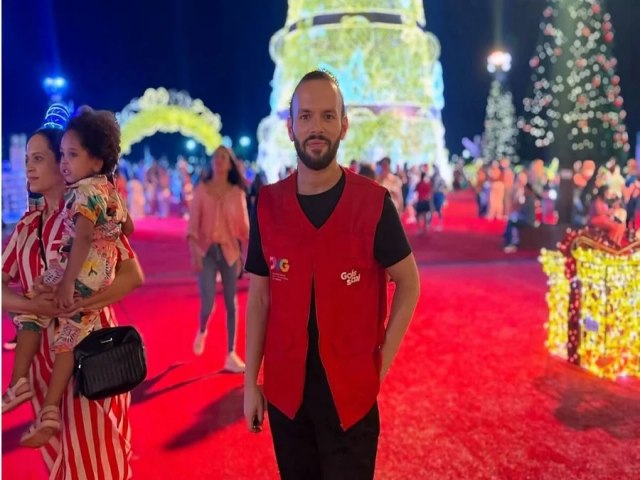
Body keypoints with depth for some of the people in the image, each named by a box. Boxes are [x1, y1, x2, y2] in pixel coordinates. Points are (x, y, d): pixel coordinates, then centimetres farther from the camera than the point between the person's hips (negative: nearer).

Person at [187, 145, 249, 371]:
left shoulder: (237, 192, 4)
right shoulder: (201, 189, 2)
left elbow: (243, 225, 4)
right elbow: (193, 222, -2)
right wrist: (194, 251, -13)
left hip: (230, 251, 1)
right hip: (207, 251, -1)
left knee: (231, 303, 2)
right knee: (208, 303, -9)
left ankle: (231, 355, 10)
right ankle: (201, 332, 27)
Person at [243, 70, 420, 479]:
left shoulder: (373, 203, -10)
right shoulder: (268, 206, -3)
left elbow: (409, 283, -1)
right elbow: (259, 297, 2)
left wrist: (382, 363, -5)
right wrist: (251, 381, 2)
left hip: (351, 391, -2)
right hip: (286, 389, 3)